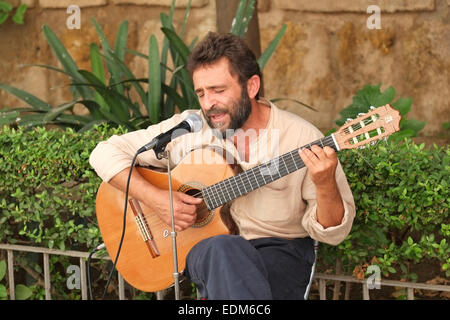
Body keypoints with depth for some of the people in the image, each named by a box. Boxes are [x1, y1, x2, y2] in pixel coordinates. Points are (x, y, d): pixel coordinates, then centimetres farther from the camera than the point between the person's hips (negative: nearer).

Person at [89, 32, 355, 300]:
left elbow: (333, 232, -6)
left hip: (281, 251, -2)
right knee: (226, 250, -36)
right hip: (204, 246, 2)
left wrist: (324, 185, -27)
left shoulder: (303, 137, -7)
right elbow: (106, 153, 2)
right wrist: (155, 198, -12)